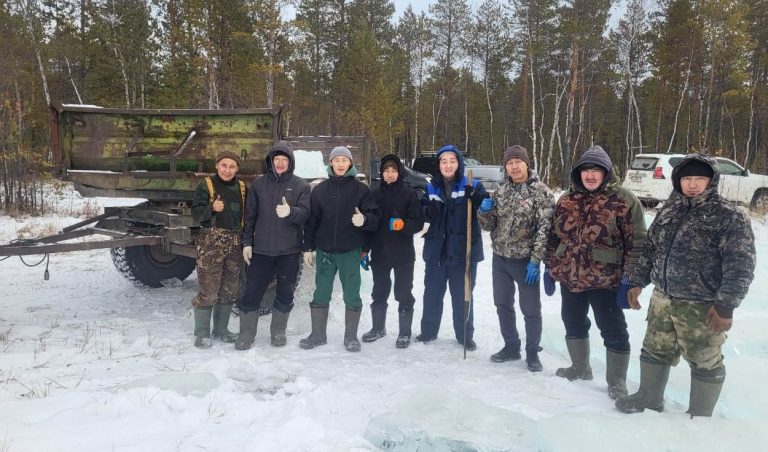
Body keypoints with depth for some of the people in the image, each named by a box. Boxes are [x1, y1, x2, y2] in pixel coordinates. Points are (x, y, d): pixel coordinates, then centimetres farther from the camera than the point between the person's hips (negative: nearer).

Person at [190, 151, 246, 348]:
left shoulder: (242, 187, 10)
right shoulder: (206, 185, -3)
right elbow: (196, 212, -8)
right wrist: (212, 208, -27)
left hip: (235, 243, 5)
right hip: (211, 242, -5)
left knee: (229, 290, 11)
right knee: (208, 290, -4)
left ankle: (221, 330, 24)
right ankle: (202, 334, 8)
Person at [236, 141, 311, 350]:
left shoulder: (301, 185, 2)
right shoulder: (259, 184, 6)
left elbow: (305, 213, -8)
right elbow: (250, 214, 7)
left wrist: (290, 212, -29)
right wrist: (247, 242, 3)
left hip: (289, 250, 0)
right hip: (261, 249, 1)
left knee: (285, 294, 7)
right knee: (252, 292, 2)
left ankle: (278, 332, 24)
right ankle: (246, 334, 14)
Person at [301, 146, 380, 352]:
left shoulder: (361, 189, 0)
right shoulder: (320, 190, 6)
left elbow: (375, 217, -4)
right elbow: (311, 220, 7)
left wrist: (364, 219, -26)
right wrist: (308, 248, 4)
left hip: (350, 251, -2)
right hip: (325, 250, 2)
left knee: (352, 295, 5)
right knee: (321, 294, 9)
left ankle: (351, 336, 18)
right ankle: (318, 334, 22)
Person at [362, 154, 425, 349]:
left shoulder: (409, 194, -4)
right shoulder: (375, 194, 6)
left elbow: (418, 223, -7)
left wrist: (402, 224, -27)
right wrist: (364, 250, 6)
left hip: (403, 254, -3)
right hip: (379, 253, 4)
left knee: (403, 293, 4)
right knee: (379, 292, 15)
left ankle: (405, 333, 16)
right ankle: (378, 328, 31)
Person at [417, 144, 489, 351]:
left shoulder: (472, 186, -2)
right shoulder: (431, 188, 7)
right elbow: (422, 214, 13)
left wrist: (476, 199, -25)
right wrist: (429, 211, -10)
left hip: (463, 250, -3)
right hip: (436, 250, 3)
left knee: (462, 295, 7)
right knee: (432, 293, 14)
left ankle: (465, 336, 22)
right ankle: (428, 331, 30)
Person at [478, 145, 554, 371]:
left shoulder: (541, 191, -9)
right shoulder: (501, 192, 7)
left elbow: (545, 228, -14)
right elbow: (489, 226, 10)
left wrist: (535, 260, -19)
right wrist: (485, 211, -12)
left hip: (525, 260, -5)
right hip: (500, 258, 6)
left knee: (531, 309, 5)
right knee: (503, 305, 14)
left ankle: (532, 352, 21)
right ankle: (511, 347, 31)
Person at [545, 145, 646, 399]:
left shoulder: (623, 200, -10)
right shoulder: (567, 200, 6)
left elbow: (637, 243, -11)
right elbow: (555, 236, 13)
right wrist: (551, 268, 11)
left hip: (605, 281, -5)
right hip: (569, 277, 5)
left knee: (613, 331, 5)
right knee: (573, 325, 19)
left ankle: (616, 383, 22)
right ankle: (580, 369, 40)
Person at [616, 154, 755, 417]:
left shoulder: (729, 217, -10)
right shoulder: (668, 210, 8)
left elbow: (740, 266, -14)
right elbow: (650, 249, 17)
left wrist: (725, 305, -19)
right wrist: (637, 281, 12)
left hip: (701, 306, -6)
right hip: (662, 299, 6)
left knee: (704, 362, 9)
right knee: (655, 351, 18)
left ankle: (699, 416, 26)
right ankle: (649, 398, 36)